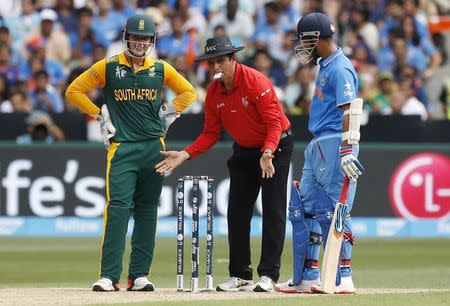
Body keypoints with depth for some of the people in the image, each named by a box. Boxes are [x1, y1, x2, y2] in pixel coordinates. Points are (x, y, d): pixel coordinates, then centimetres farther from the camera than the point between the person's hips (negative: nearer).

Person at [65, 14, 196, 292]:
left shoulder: (161, 69, 9)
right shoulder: (108, 67, 2)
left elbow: (188, 91, 22)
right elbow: (74, 91, 6)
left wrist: (169, 113, 8)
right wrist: (100, 115, 1)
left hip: (154, 146, 3)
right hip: (122, 148, -3)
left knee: (147, 211, 5)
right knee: (118, 208, -13)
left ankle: (139, 275, 8)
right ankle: (109, 276, -15)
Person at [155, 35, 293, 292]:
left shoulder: (256, 82, -25)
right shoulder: (214, 92, -5)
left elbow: (274, 124, -27)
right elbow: (211, 133, 0)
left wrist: (267, 153, -42)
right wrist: (185, 154, -13)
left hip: (276, 146, -7)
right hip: (244, 151, 7)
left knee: (273, 211, -10)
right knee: (237, 212, 6)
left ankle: (268, 275, -9)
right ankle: (240, 276, 12)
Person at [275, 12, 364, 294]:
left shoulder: (340, 68, -13)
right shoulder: (326, 67, 18)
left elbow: (351, 110, -21)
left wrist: (347, 150, -28)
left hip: (336, 145, -11)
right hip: (318, 146, 11)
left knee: (332, 212, -11)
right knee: (302, 209, 11)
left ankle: (344, 279, -9)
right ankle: (307, 278, 14)